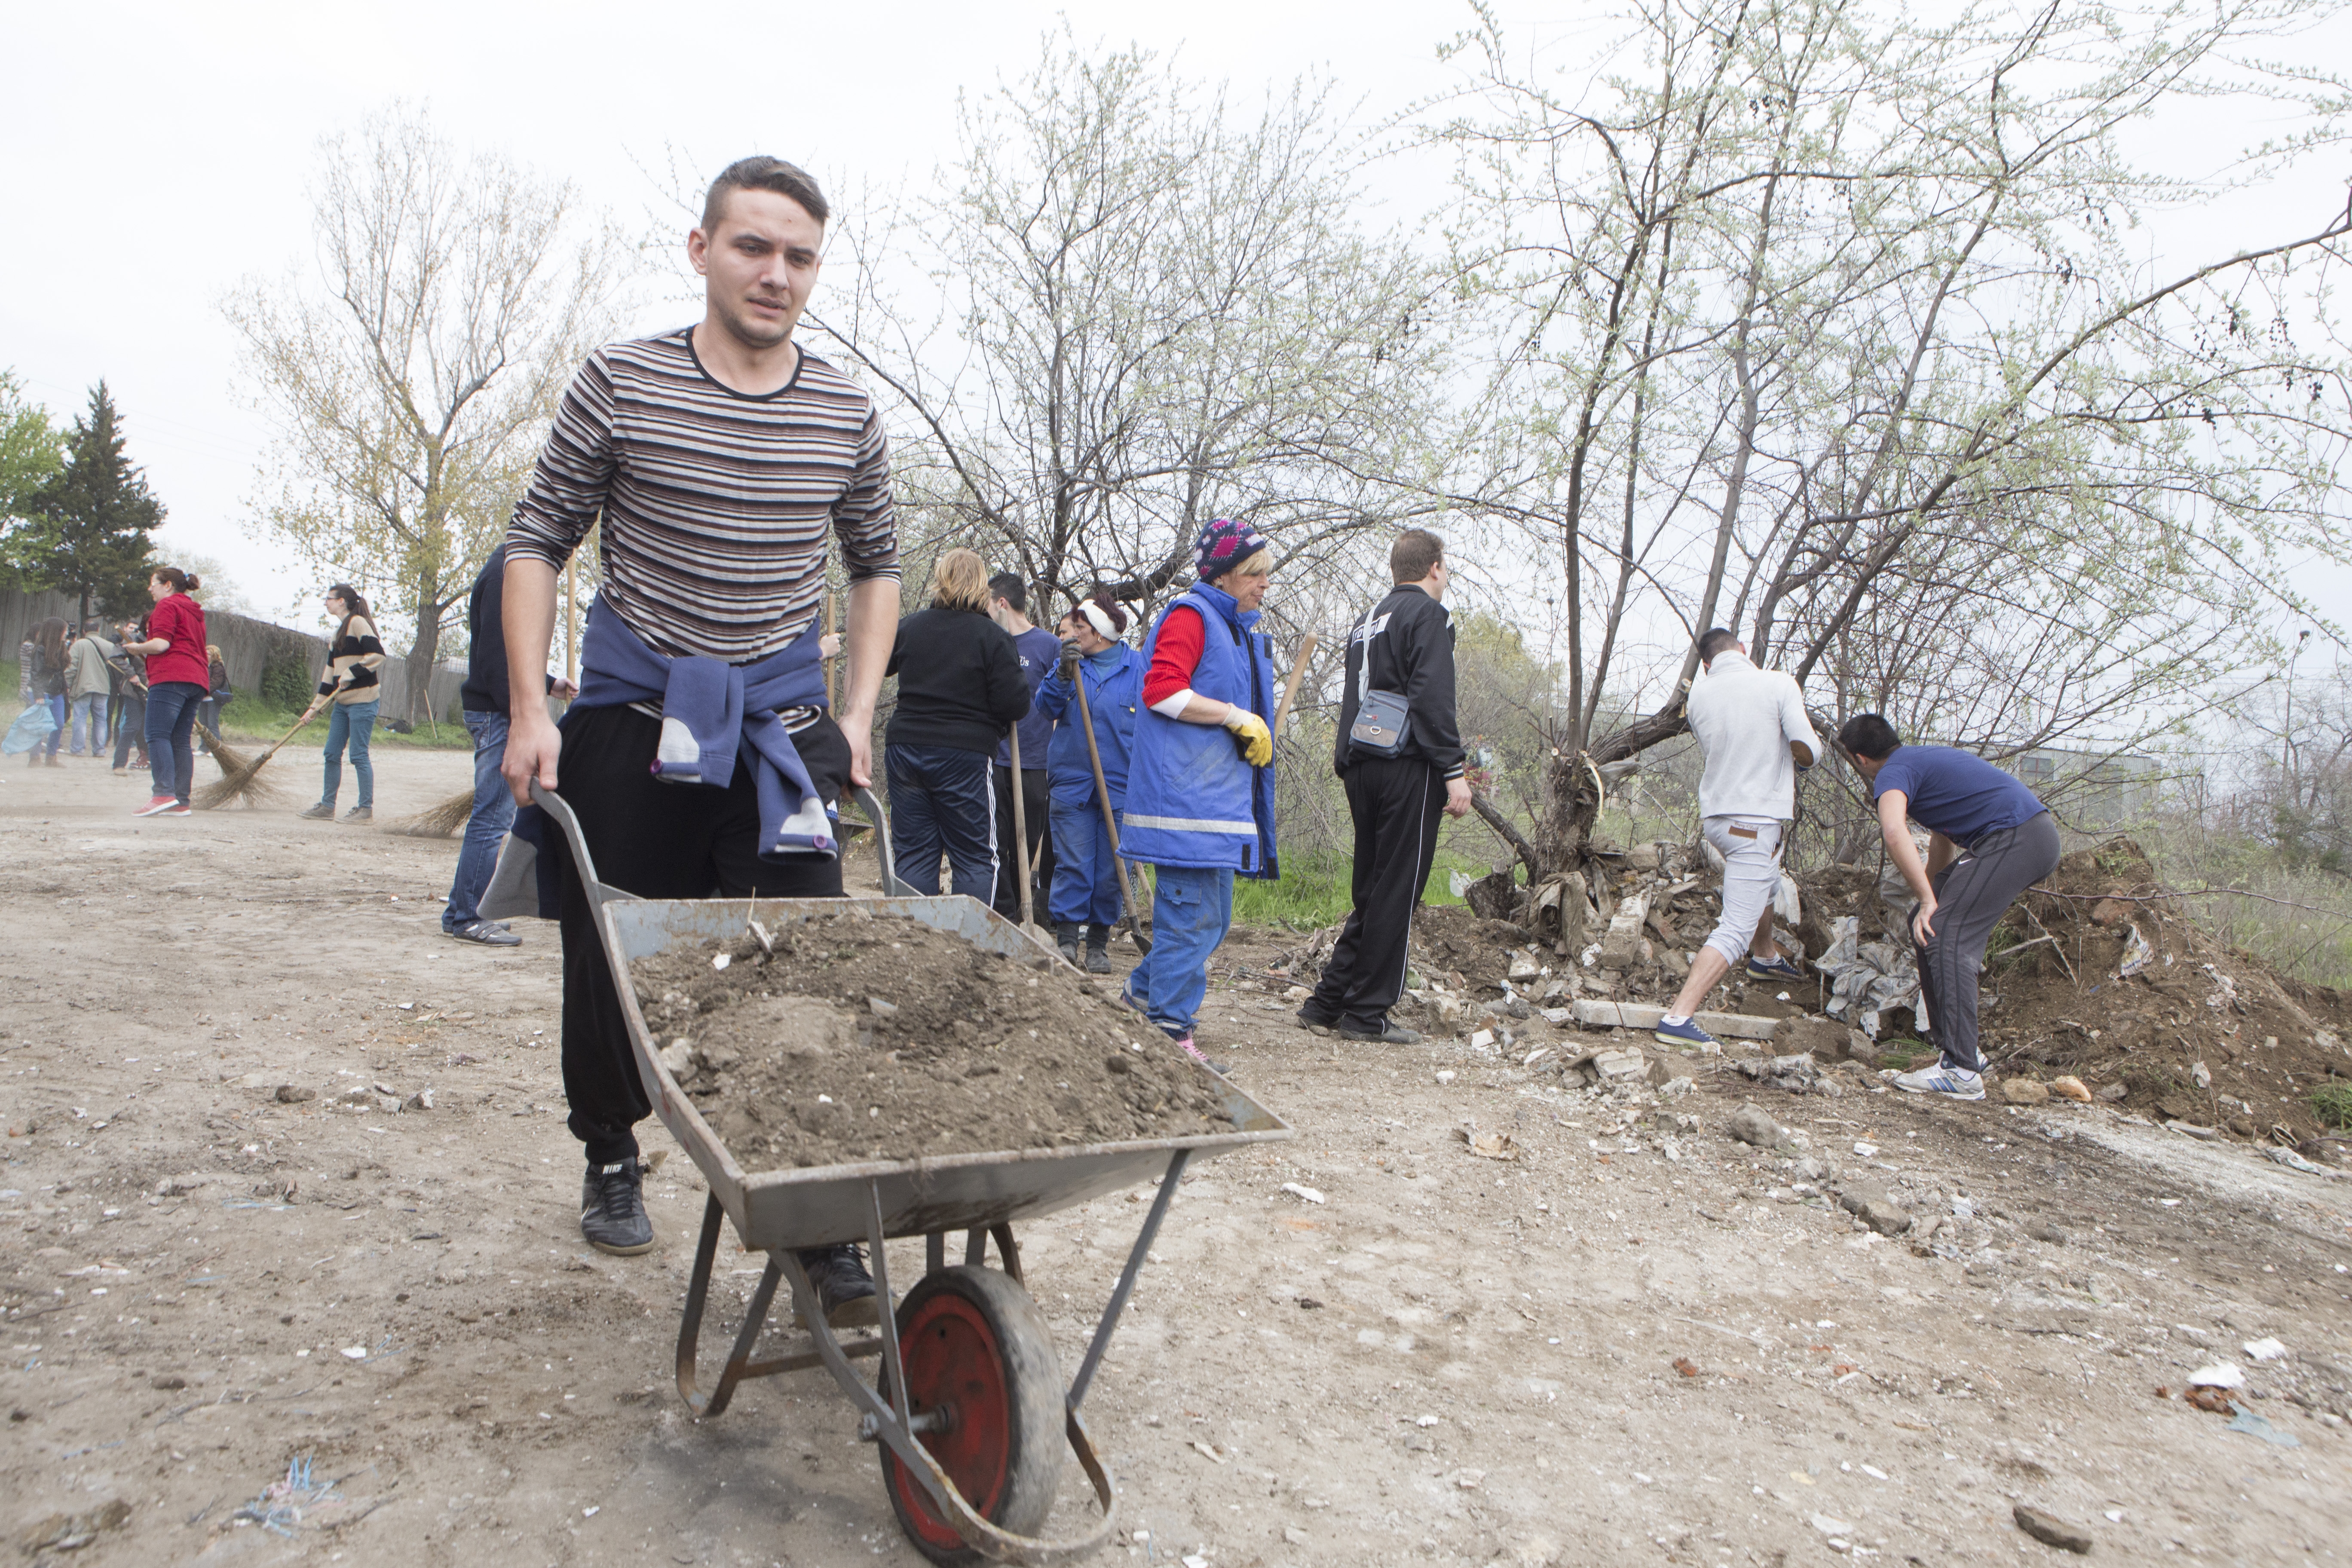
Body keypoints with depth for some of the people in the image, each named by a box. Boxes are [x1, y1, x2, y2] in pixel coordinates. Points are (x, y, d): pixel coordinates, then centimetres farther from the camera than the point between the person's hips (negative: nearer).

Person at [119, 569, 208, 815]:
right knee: (180, 739, 5)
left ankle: (164, 793, -27)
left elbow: (161, 644, -12)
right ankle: (181, 801, 0)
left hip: (171, 677, -9)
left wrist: (136, 648, 5)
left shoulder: (167, 606, 0)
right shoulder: (195, 612, 27)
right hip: (197, 678, 9)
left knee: (158, 734, -14)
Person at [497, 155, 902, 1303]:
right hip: (632, 710, 0)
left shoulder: (847, 415, 1)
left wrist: (858, 712, 5)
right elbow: (538, 540, 1)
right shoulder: (622, 383, -5)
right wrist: (530, 710, -6)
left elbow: (876, 563, 14)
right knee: (608, 955, 9)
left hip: (782, 717, 1)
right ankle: (611, 1157, 35)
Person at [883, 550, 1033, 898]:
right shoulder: (994, 637, -7)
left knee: (912, 855, 10)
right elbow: (1015, 705, -12)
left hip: (904, 749, 4)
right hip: (965, 755, -4)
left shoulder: (909, 626, 6)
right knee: (976, 859, 4)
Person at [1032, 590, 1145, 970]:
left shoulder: (1136, 666, 3)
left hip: (1121, 785, -1)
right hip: (1072, 780, 1)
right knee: (1072, 863, -4)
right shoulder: (1070, 662, 10)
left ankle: (1099, 942, 15)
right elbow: (1046, 709, 1)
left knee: (1111, 867, 3)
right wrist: (1062, 676, -16)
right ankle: (1066, 938, 3)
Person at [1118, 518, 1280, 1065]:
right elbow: (1161, 689, -20)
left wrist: (1256, 730, 13)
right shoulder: (1190, 615, -8)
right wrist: (1237, 717, -19)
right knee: (1192, 912, -8)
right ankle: (1170, 1028, 0)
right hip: (1185, 789, -10)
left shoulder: (1243, 629, 22)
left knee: (1213, 914, 14)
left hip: (1223, 791, 10)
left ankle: (1145, 989, 31)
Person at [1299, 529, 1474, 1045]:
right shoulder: (1428, 615, -5)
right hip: (1408, 770, -8)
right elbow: (1432, 698, -16)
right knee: (1398, 893, -2)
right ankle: (1367, 1015, 1)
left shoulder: (1368, 621, 21)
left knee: (1369, 891, 14)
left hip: (1362, 767, 8)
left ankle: (1327, 1003, 14)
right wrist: (1454, 771, -17)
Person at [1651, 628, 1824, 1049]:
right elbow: (1807, 748, -18)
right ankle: (1677, 1018, -20)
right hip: (1755, 821, -7)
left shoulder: (1697, 697, 4)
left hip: (1714, 815, 7)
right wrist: (1798, 762, 5)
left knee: (1766, 884, 36)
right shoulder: (1779, 684, -10)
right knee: (1736, 930, -9)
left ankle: (1765, 957, 60)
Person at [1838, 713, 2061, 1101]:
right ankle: (1963, 1050, 16)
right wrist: (1933, 891, 44)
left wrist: (1928, 900, -23)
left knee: (1945, 935, -15)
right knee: (1931, 924, 14)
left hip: (2014, 837, -10)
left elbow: (1894, 831, -27)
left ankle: (1962, 1072, -19)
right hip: (2038, 834, 10)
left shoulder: (1894, 772, -6)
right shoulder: (1923, 758, 26)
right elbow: (1944, 836, 37)